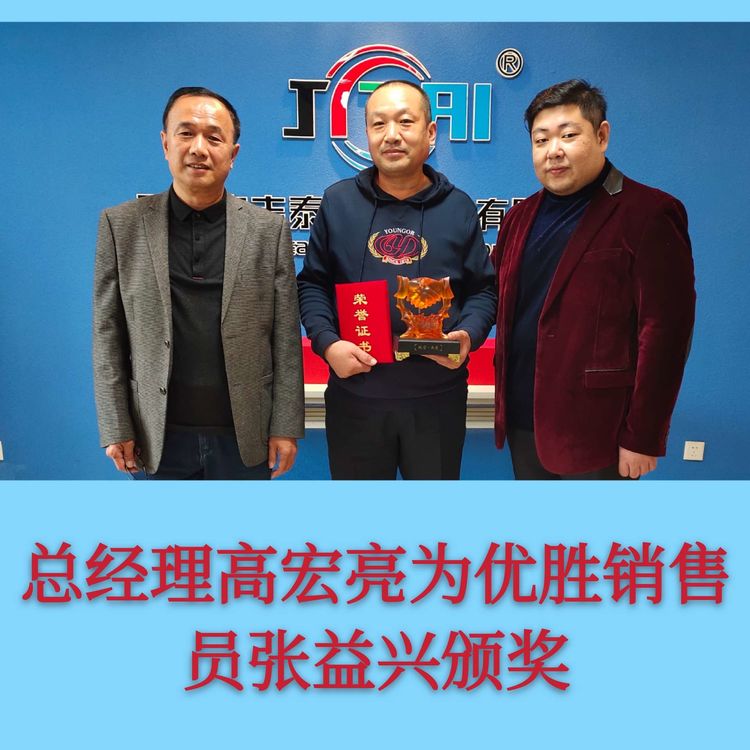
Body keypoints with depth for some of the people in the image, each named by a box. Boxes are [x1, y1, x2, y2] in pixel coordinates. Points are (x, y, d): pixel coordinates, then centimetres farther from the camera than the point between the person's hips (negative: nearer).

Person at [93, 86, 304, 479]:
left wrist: (286, 427, -4)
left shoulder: (269, 229, -2)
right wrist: (116, 427, -1)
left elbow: (286, 339, -2)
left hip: (244, 434, 0)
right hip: (157, 436, 1)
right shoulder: (121, 224, 0)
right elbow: (108, 336, 2)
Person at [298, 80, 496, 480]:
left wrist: (468, 335, -13)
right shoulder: (337, 201, 3)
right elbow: (312, 284, 6)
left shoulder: (459, 207, 4)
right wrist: (326, 342, -10)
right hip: (354, 394, 0)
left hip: (438, 397, 1)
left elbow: (484, 289, 7)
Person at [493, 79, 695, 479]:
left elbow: (664, 333, -14)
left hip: (596, 430, -6)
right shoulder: (521, 216, 10)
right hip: (522, 422, 6)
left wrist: (642, 437, -14)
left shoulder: (648, 214, -10)